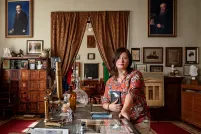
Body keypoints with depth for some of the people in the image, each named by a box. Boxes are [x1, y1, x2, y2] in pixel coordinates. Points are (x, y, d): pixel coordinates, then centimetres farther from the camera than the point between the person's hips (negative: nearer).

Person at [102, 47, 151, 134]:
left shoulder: (135, 75, -6)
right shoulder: (110, 81, 6)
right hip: (120, 121, 4)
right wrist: (109, 106, -13)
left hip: (139, 121, -3)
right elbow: (104, 102, 10)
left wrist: (124, 110, -39)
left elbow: (132, 93, -23)